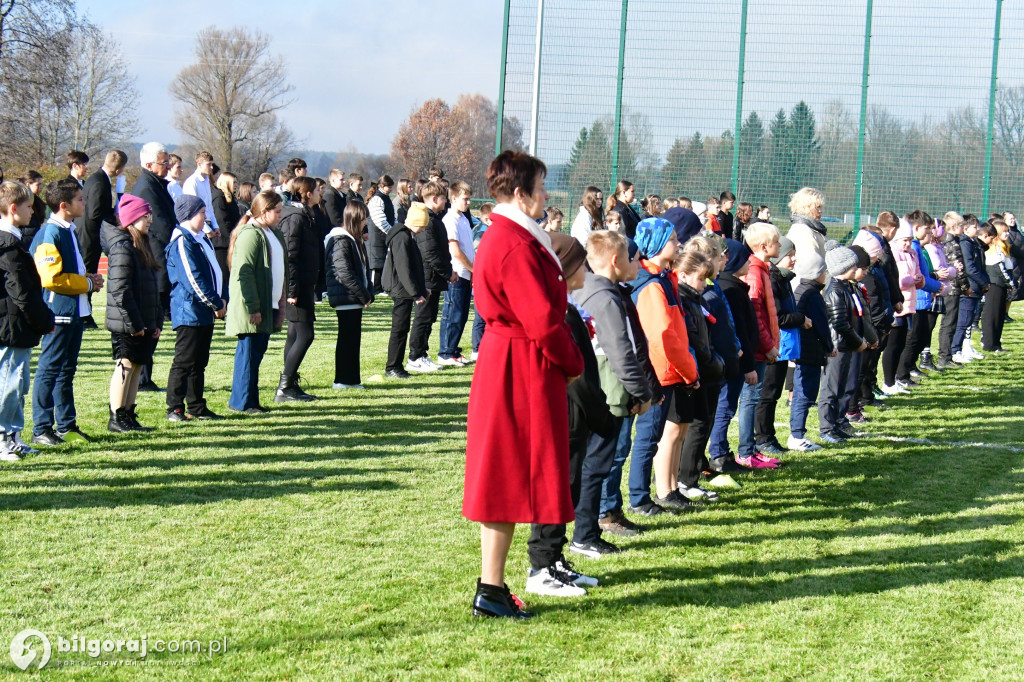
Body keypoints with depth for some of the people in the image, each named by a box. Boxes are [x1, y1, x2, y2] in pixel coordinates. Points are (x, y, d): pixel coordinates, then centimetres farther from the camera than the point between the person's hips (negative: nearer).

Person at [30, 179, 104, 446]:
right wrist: (87, 283, -12)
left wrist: (89, 279, 7)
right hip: (59, 312, -9)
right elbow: (51, 278, -22)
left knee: (67, 370, 14)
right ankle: (41, 429, 0)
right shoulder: (49, 234, -15)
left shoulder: (69, 231, 15)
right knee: (49, 370, -4)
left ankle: (66, 425, 21)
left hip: (76, 311, 10)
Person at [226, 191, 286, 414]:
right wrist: (252, 307, -22)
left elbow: (281, 269, 24)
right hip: (253, 308, -9)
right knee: (249, 352, -4)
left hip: (269, 305, 9)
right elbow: (244, 274, -20)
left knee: (257, 352, 12)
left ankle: (251, 400, 17)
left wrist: (281, 305, 20)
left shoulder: (274, 234, 16)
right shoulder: (250, 234, -14)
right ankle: (242, 401, 2)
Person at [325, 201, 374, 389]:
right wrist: (364, 295, -17)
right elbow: (345, 273, -22)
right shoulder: (341, 241, -16)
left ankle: (351, 379, 17)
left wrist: (368, 294, 5)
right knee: (347, 338, -4)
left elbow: (364, 269, 18)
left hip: (355, 299, 9)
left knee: (353, 338, 12)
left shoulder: (354, 240, 15)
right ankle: (342, 380, 2)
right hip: (346, 299, -9)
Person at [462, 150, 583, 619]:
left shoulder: (504, 237, 14)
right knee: (509, 479, -5)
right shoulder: (516, 246, -20)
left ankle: (491, 587, 20)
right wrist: (573, 364, -7)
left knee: (504, 480, 14)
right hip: (524, 373, -11)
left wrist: (567, 360, 11)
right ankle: (491, 590, 1)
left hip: (503, 365, 11)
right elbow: (543, 320, -21)